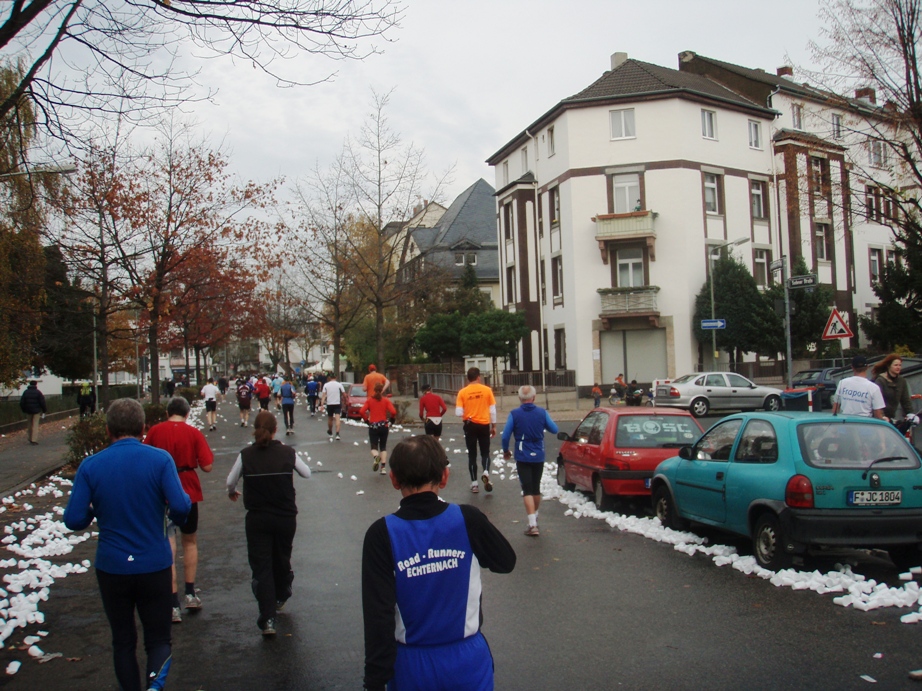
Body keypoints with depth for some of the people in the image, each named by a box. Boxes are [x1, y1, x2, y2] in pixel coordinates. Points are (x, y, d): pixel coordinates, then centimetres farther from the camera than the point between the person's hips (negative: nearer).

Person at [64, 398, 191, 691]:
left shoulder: (90, 466, -6)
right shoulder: (160, 459, -10)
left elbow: (74, 520, -9)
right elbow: (180, 507, -18)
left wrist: (97, 509, 12)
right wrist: (178, 517, 5)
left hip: (111, 568, 1)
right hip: (154, 565, -1)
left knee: (123, 641, 18)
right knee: (159, 639, 10)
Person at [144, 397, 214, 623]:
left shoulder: (155, 431, -5)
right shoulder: (194, 433, -7)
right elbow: (207, 466, -11)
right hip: (188, 493, 1)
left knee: (168, 547, 1)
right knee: (190, 541, 21)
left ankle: (174, 605, -1)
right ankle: (190, 594, 25)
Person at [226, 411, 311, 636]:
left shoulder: (246, 455, -8)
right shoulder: (288, 453, -7)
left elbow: (231, 481, 4)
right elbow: (307, 473, 6)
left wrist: (232, 493, 26)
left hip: (257, 520, -1)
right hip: (286, 518, 1)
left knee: (261, 566, 2)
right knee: (282, 559, 22)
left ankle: (268, 619, -6)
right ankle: (280, 597, 45)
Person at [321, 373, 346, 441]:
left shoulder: (326, 385, 2)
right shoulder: (339, 384, -2)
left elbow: (324, 395, -6)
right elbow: (344, 394, -3)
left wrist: (322, 404, -9)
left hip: (329, 404, 2)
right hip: (337, 403, -2)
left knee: (330, 419, 18)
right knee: (337, 418, -10)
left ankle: (330, 433, 38)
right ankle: (337, 434, -25)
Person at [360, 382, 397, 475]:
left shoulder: (369, 400, 1)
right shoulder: (386, 400, 0)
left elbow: (361, 411, -10)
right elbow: (393, 412, -13)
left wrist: (366, 420, 4)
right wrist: (391, 420, 5)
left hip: (373, 426, 0)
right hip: (383, 426, 1)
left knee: (374, 447, 6)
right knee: (383, 447, 14)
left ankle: (376, 457, -30)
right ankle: (383, 468, 4)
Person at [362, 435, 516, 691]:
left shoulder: (381, 535, -16)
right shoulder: (468, 519, -15)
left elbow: (378, 616, -15)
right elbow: (506, 561, 3)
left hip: (412, 666, 0)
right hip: (468, 661, 0)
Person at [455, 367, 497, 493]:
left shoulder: (462, 392, -6)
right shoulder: (487, 390, -5)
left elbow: (458, 413, -9)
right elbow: (492, 410, -2)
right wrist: (494, 426, 9)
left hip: (470, 426, 0)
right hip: (484, 425, 0)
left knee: (472, 454, 10)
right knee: (485, 452, 15)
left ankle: (474, 483, 12)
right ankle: (486, 472, -12)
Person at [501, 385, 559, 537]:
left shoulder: (514, 414, -9)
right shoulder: (542, 412, -4)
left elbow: (505, 436, -11)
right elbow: (554, 430, 3)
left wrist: (506, 451, 6)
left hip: (522, 457, -3)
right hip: (538, 456, 3)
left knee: (527, 490, -3)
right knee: (536, 488, 19)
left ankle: (532, 525, -12)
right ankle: (534, 516, 36)